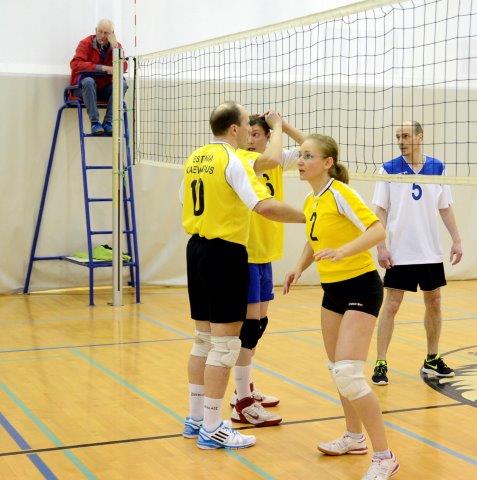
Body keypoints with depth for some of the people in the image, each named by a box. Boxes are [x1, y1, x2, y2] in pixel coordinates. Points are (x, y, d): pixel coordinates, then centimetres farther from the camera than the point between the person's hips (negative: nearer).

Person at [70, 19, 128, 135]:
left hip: (105, 89, 3)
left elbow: (123, 67, -10)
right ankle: (94, 123, -32)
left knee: (122, 84, -23)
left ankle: (108, 123, -24)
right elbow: (75, 64, -22)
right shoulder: (86, 43, -6)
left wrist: (114, 47, -22)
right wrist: (101, 68, -28)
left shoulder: (115, 46, 4)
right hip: (84, 87, -3)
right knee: (88, 81, -35)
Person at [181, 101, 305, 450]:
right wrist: (307, 217, -18)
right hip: (225, 252, -8)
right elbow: (264, 206, -25)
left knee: (203, 338, 16)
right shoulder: (232, 160, -14)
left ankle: (196, 419, 24)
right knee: (225, 343, -2)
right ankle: (211, 430, 2)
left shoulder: (195, 158, 10)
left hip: (197, 248, 9)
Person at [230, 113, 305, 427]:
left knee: (260, 321, 15)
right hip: (245, 253, -8)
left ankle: (245, 388, 30)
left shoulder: (276, 161, 9)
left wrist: (285, 126, -2)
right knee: (250, 322, -8)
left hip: (265, 253, 8)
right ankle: (243, 404, -2)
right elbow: (270, 159, -33)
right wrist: (277, 126, -18)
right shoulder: (240, 160, -14)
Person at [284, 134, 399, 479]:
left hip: (360, 287, -9)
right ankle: (355, 437, 36)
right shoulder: (311, 202, 7)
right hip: (333, 289, 9)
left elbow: (378, 231, -27)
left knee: (348, 374, -17)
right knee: (337, 369, 17)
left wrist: (342, 251, -40)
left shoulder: (340, 193, -17)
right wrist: (300, 268, 9)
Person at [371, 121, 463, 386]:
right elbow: (380, 211, -5)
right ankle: (381, 364, 2)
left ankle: (432, 359, 25)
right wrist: (380, 246, -12)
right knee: (391, 306, -3)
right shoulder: (389, 169, -4)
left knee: (434, 303, 10)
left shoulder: (437, 168, 3)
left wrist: (456, 240, 2)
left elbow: (445, 208, 8)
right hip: (399, 253, -3)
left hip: (431, 252, 3)